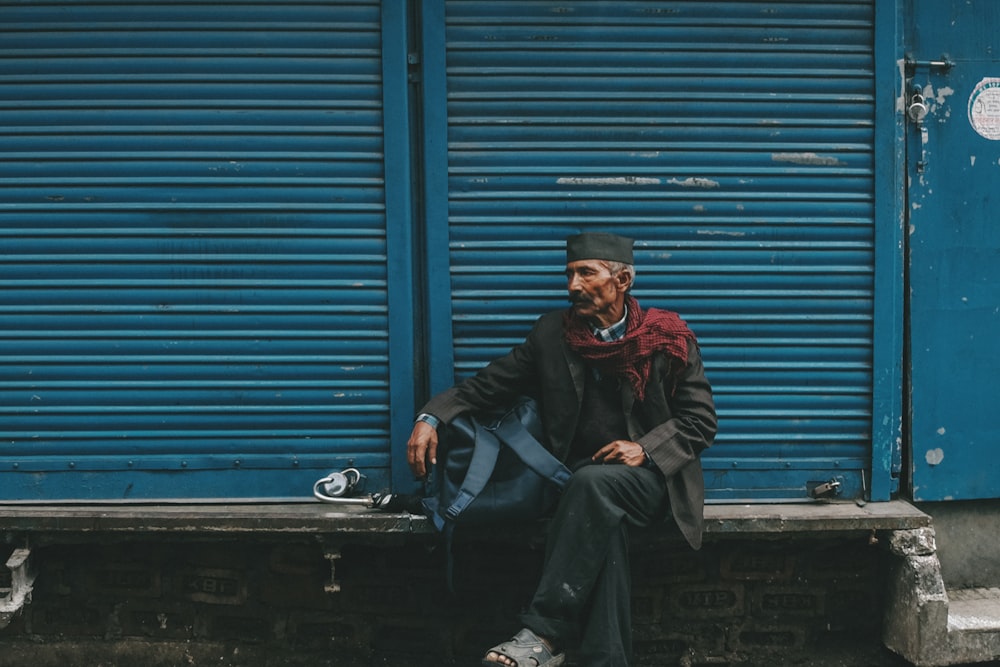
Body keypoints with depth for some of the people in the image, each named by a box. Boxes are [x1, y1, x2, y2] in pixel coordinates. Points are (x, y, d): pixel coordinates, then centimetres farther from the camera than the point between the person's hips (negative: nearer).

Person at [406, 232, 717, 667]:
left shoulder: (668, 338, 4)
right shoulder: (552, 334, 9)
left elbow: (700, 420, 3)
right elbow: (489, 385, 9)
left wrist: (646, 448, -14)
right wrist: (432, 417, -7)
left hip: (650, 479, -2)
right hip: (581, 480, 2)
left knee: (594, 481, -36)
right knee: (604, 523, -34)